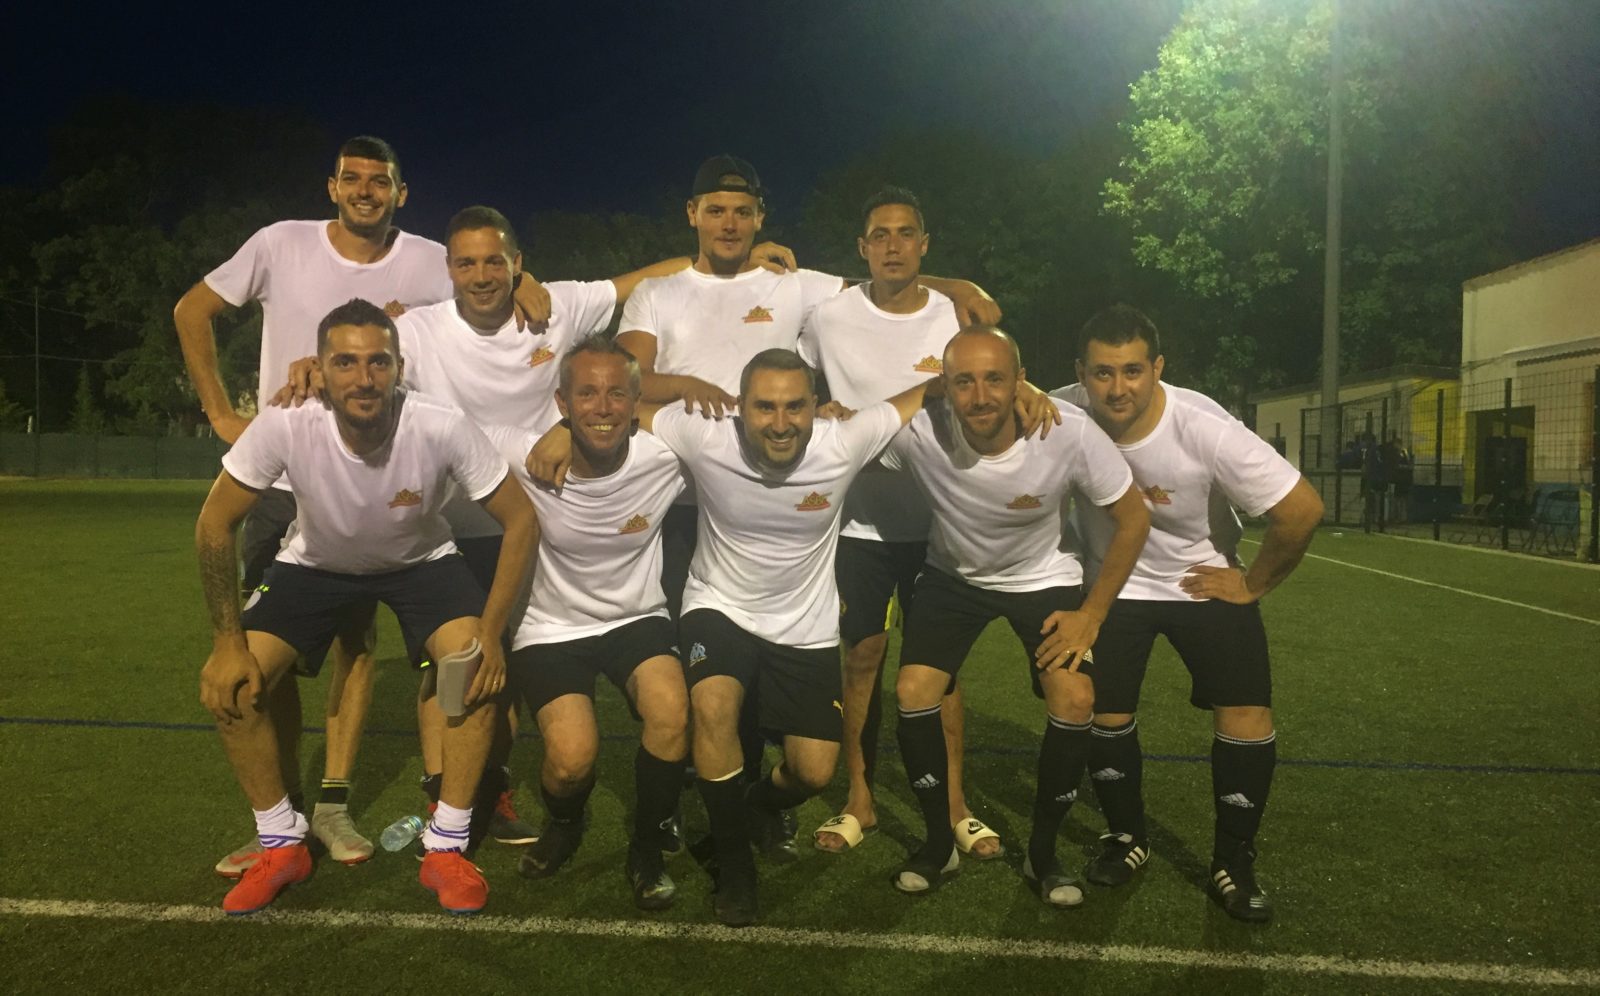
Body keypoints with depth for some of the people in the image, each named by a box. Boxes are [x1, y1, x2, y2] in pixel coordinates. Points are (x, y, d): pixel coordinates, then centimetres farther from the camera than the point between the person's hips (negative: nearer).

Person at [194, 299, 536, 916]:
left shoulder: (442, 428, -33)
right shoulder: (285, 428, -31)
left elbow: (520, 523, -22)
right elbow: (216, 524, -17)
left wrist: (489, 633, -27)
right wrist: (228, 642, -17)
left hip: (420, 560, -1)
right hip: (316, 563, 1)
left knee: (478, 668, -25)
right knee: (229, 686, -15)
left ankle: (445, 850, -6)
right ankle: (282, 847, 9)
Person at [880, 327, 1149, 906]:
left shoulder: (1070, 435, -31)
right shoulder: (918, 434, -31)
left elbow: (1133, 517, -16)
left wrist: (1092, 613, -14)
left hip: (1045, 577, 0)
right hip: (954, 575, 1)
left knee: (1075, 701, -17)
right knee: (913, 693, -14)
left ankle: (1042, 854, 8)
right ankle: (939, 843, 10)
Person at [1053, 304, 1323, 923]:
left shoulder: (1205, 429, -29)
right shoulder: (1063, 415, -24)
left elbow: (1302, 509, -22)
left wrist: (1253, 584, -12)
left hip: (1206, 584, -1)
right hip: (1113, 585, 2)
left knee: (1247, 718, -10)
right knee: (1104, 713, 0)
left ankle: (1233, 861, 12)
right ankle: (1126, 836, 27)